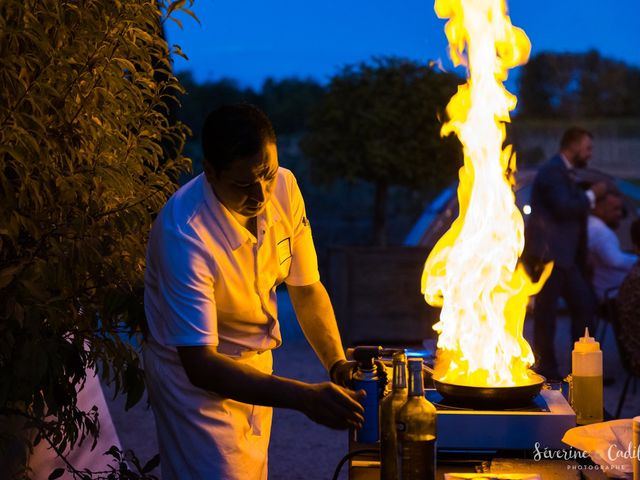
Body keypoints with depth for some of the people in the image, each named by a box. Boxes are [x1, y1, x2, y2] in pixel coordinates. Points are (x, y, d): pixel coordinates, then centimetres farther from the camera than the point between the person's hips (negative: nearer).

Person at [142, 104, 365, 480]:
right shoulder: (184, 233, -32)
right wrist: (305, 397, -40)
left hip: (257, 364, 6)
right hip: (195, 376, -6)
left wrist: (337, 363, -16)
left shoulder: (284, 188, -14)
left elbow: (307, 289, -1)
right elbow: (201, 364, -33)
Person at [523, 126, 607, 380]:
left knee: (585, 305, 9)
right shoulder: (552, 170, -12)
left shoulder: (564, 172, 20)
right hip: (547, 253, -10)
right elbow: (564, 207, -21)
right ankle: (546, 369, 4)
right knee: (546, 312, -3)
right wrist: (591, 195, -11)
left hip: (562, 254, 10)